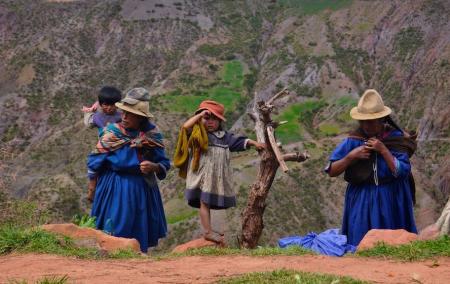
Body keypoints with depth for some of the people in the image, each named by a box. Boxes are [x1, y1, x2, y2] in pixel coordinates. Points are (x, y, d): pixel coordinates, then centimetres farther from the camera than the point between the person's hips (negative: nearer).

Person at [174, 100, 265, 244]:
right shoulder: (197, 134, -1)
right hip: (202, 176, -5)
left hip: (217, 177, 5)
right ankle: (208, 232, -7)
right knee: (204, 202, -6)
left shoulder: (224, 136, 15)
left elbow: (239, 141, 18)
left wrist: (254, 143, 9)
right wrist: (200, 115, -13)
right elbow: (185, 126, -18)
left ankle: (209, 231, 13)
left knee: (211, 202, 9)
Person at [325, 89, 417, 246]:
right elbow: (331, 171, -3)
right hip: (361, 202, 1)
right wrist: (351, 156, -16)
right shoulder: (352, 141, -3)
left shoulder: (396, 139, -5)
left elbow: (402, 172, -13)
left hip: (390, 202, -1)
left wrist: (383, 150, -20)